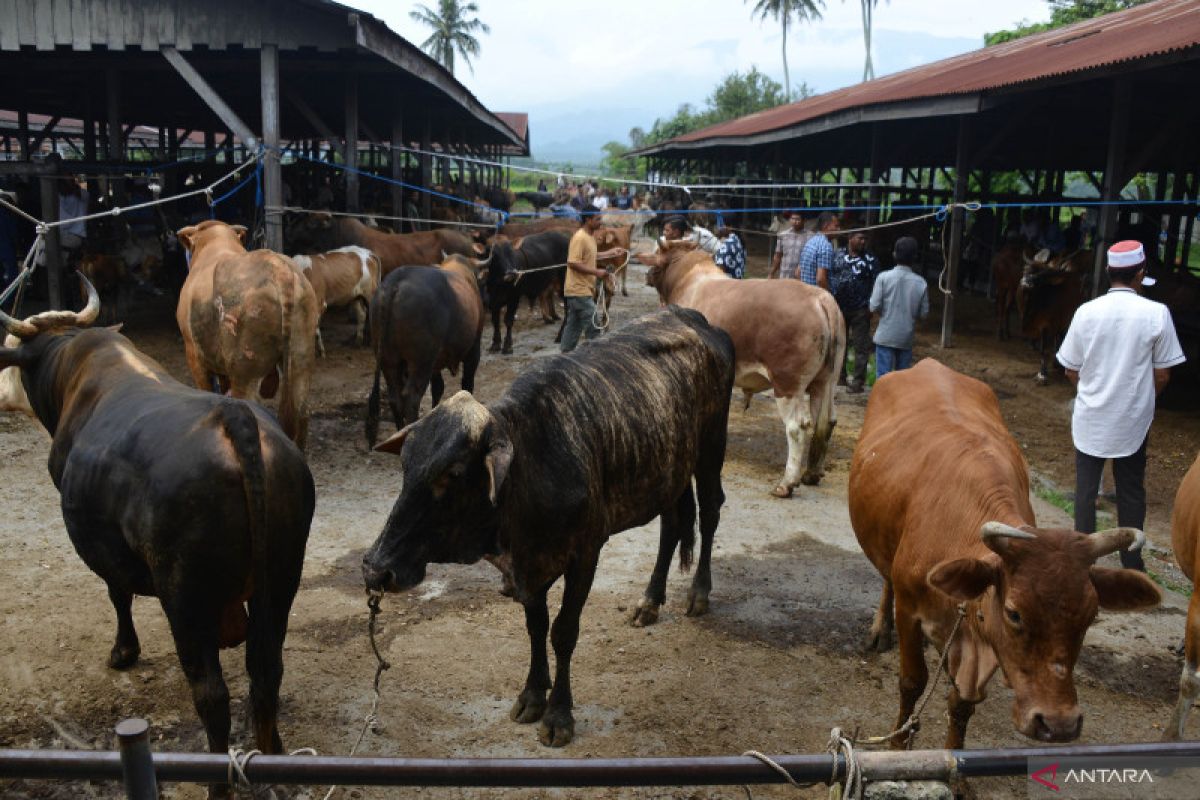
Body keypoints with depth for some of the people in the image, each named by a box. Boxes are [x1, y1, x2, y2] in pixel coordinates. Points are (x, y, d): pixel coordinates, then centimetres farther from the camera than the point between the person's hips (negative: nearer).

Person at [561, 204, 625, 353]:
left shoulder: (590, 236, 11)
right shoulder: (580, 238, -18)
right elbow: (573, 263, -23)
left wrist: (610, 253, 21)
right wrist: (596, 272, -21)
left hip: (580, 289, 10)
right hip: (579, 290, -10)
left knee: (574, 325, 14)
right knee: (593, 327, -5)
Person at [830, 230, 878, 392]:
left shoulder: (871, 261, -1)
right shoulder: (838, 256, 7)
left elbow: (875, 285, -4)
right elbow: (829, 277, 8)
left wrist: (870, 306, -10)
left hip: (860, 310, -3)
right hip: (838, 307, 3)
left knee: (861, 346, -3)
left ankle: (858, 381, 2)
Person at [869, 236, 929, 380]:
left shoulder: (884, 277, -10)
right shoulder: (921, 283, -4)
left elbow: (874, 307, -11)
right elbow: (924, 313, 1)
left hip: (886, 336, -2)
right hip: (906, 338, 2)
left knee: (883, 377, 1)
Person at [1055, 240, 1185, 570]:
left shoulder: (1086, 311, -9)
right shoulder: (1157, 313, -12)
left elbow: (1071, 371, -1)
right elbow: (1162, 375, -5)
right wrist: (1141, 397, 14)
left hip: (1090, 419, 1)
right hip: (1133, 420, 0)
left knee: (1085, 488, 13)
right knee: (1131, 492, 14)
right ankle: (1131, 562, 22)